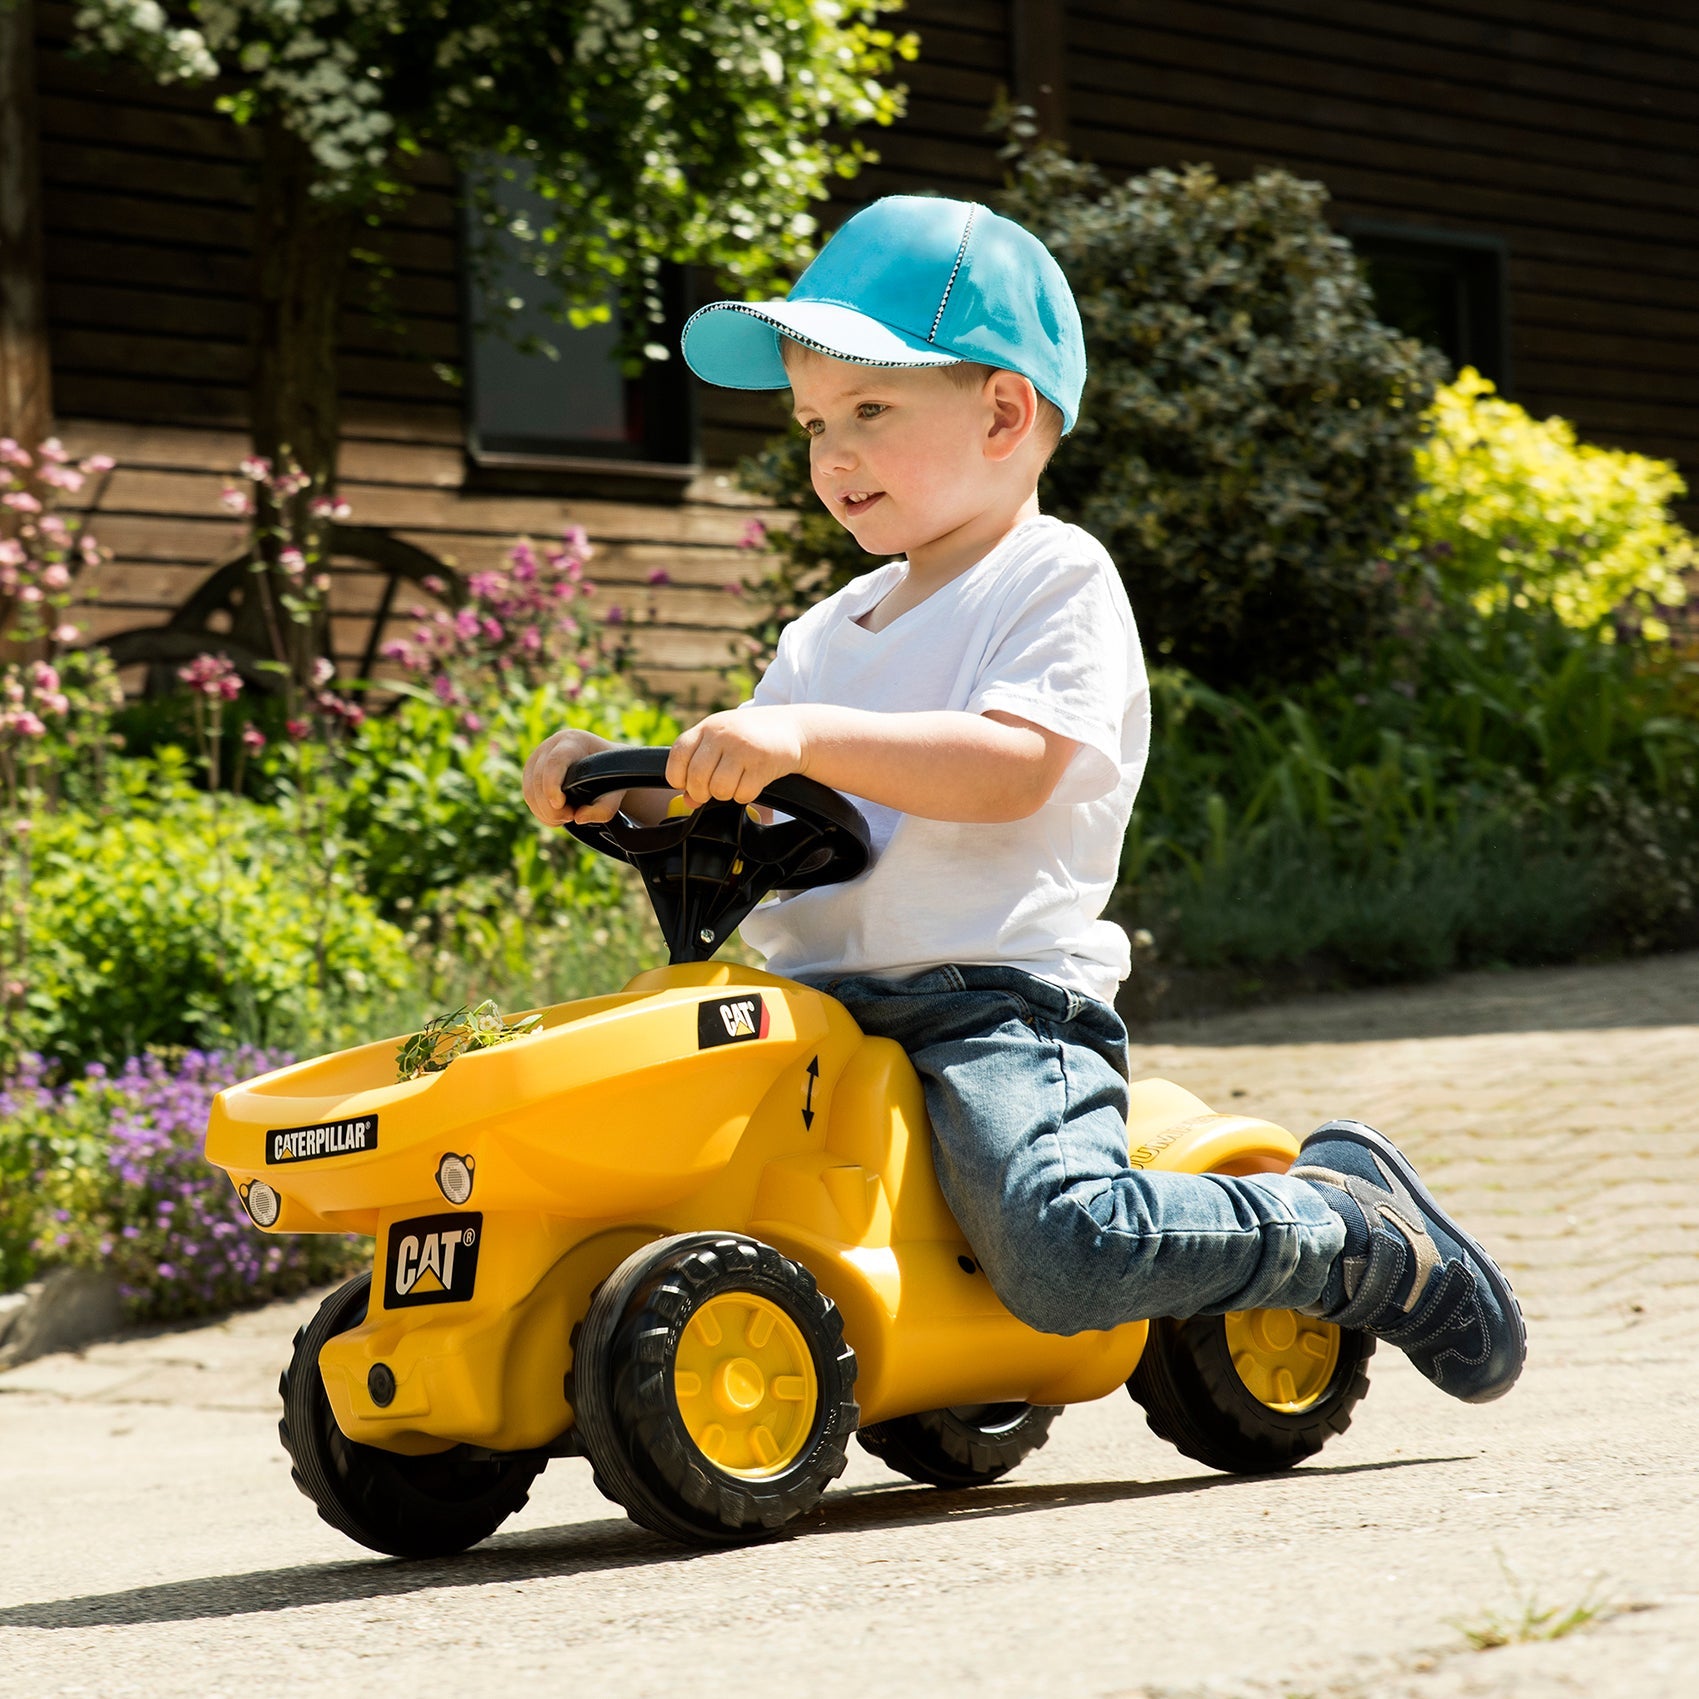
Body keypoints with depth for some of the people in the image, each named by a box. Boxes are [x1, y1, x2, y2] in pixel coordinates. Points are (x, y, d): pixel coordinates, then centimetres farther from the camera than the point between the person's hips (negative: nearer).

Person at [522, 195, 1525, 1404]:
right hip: (823, 1010, 8)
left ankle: (1368, 1231, -1)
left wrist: (806, 737, -28)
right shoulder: (833, 634, 22)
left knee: (1063, 1250, -31)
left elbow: (1013, 769, -18)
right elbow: (733, 805, 20)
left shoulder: (1057, 580, 0)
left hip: (1003, 999, -7)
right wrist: (619, 786, -1)